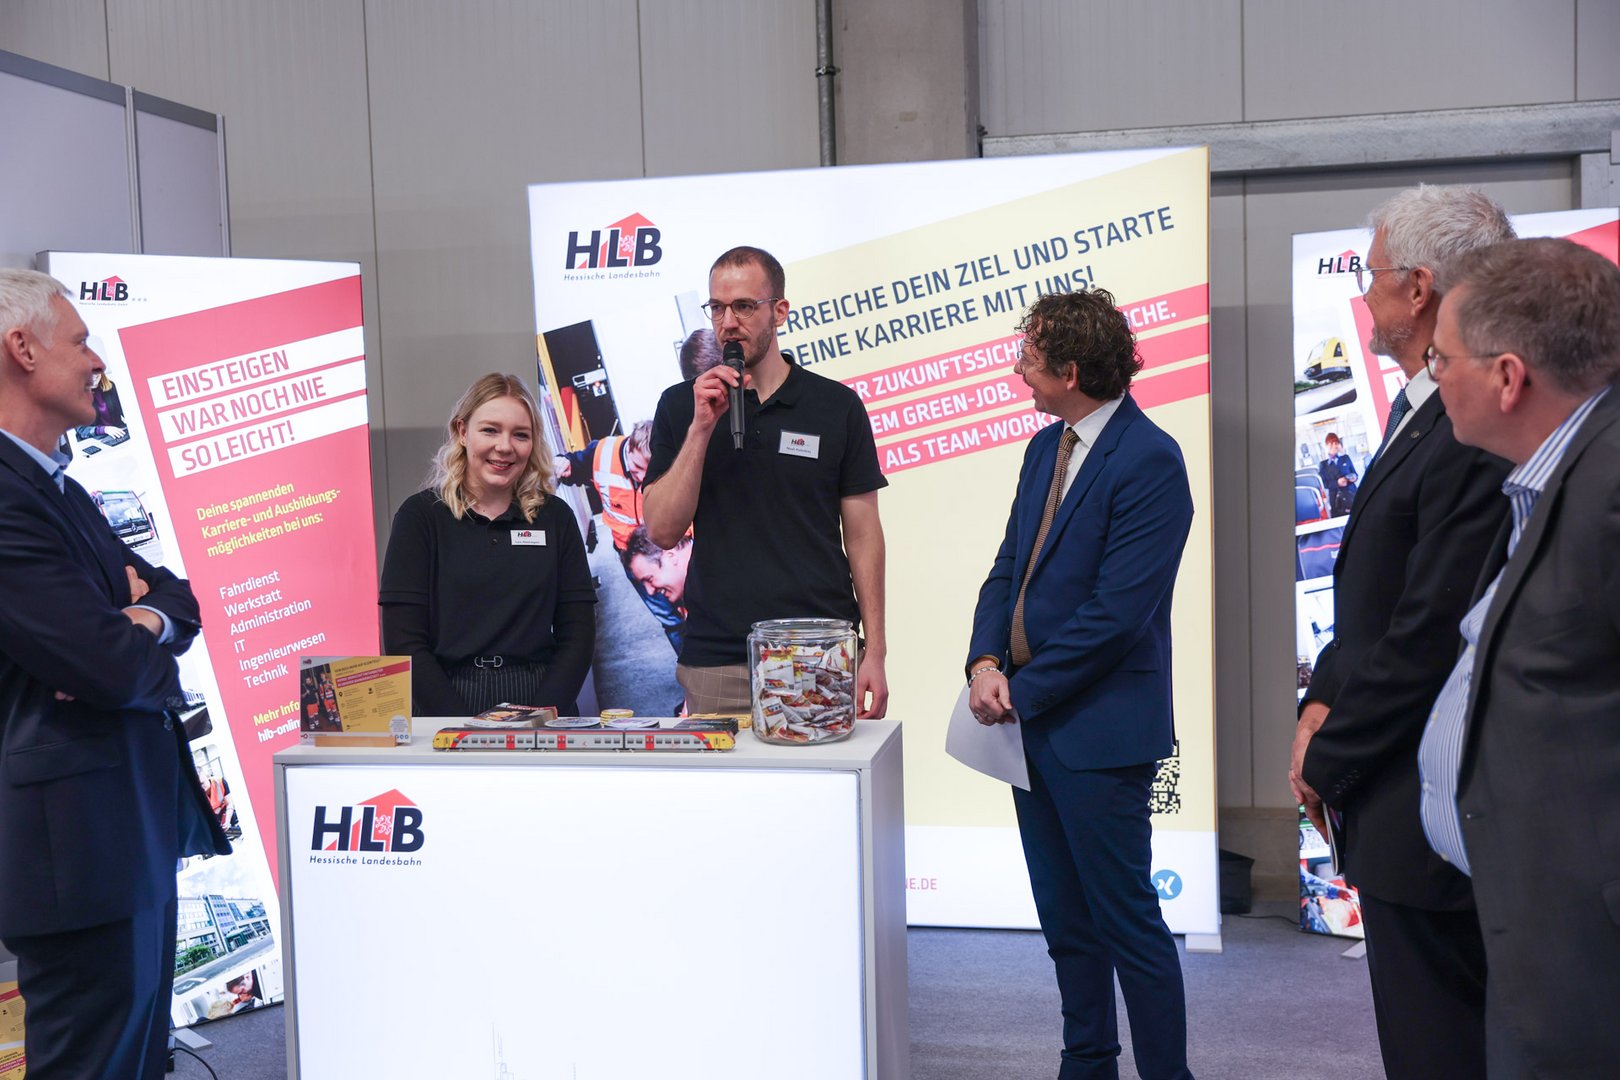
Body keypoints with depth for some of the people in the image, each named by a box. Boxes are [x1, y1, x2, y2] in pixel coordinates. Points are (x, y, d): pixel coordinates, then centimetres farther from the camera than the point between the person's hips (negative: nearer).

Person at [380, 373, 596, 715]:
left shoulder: (555, 518, 11)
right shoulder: (420, 515, 5)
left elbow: (578, 633, 7)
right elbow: (403, 641, -2)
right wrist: (465, 729, -13)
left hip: (542, 704, 2)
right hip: (444, 706, -1)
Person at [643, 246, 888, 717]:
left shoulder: (837, 405, 3)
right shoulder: (681, 405, 6)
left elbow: (862, 535, 4)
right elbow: (663, 531, -2)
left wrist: (874, 652, -2)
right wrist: (701, 428, -11)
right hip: (717, 660, 1)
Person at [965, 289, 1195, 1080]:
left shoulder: (1149, 461, -17)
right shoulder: (1045, 448, 11)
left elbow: (1116, 611, -21)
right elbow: (1010, 566, 12)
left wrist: (1023, 690, -14)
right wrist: (985, 662, -5)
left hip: (1099, 731, -9)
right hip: (1032, 720, 9)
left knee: (1128, 922, 1)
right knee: (1066, 921, 18)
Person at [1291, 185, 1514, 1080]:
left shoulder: (1475, 438, -23)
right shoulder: (1419, 409, 11)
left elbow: (1429, 639, -23)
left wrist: (1328, 760, -11)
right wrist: (1322, 702, 2)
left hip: (1424, 818, -10)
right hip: (1396, 796, 10)